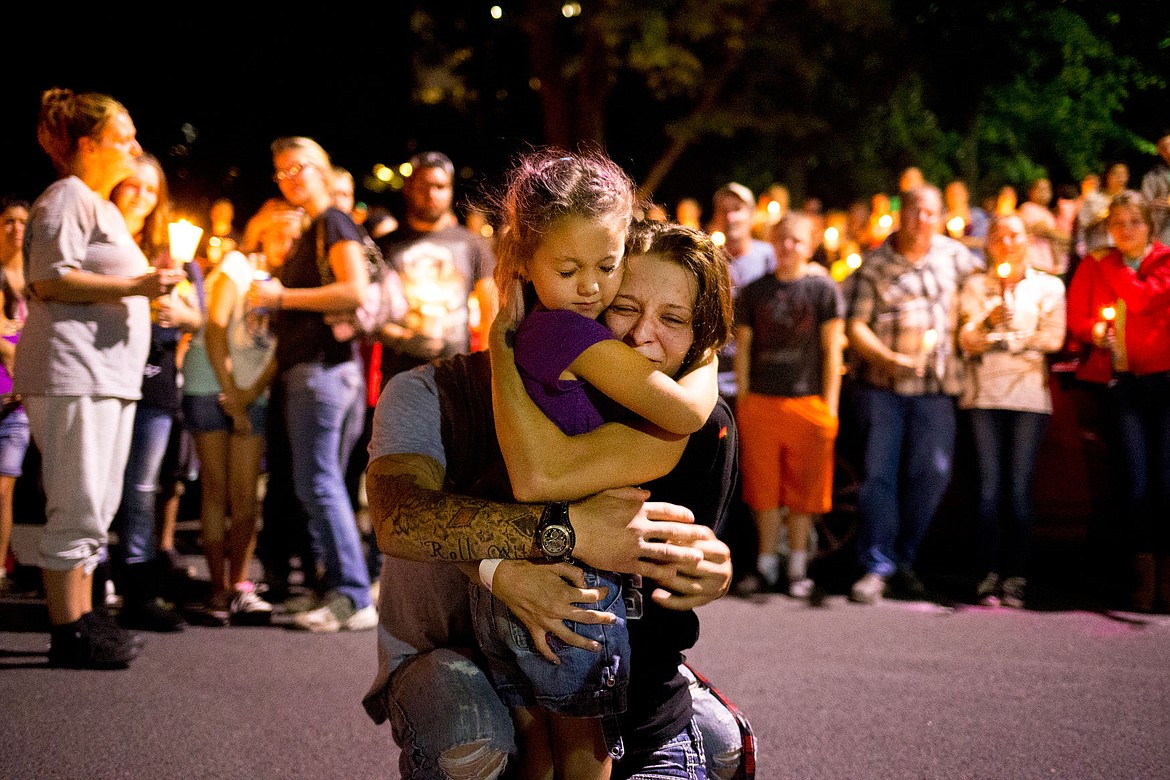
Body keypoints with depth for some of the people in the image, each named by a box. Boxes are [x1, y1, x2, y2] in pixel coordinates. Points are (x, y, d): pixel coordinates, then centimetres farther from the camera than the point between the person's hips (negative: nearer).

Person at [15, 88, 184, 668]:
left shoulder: (100, 206, 23)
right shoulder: (67, 198, -7)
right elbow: (50, 280, -18)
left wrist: (150, 292, 20)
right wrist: (135, 285, -19)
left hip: (108, 375, 10)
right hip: (72, 374, -10)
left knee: (96, 509, 12)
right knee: (77, 507, -10)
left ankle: (85, 617, 18)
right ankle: (68, 632, -6)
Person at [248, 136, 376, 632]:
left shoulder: (334, 224, -6)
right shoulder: (311, 234, 23)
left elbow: (355, 292, -19)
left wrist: (282, 296, -15)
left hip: (324, 367, -10)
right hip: (306, 371, 10)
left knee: (318, 484, -11)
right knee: (323, 484, 9)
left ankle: (353, 598, -10)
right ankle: (342, 591, 11)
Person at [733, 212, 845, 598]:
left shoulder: (823, 289, 3)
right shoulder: (754, 291, 10)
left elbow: (832, 349, 1)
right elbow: (743, 347, 12)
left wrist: (830, 406, -3)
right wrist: (743, 400, 5)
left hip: (807, 402, -2)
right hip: (760, 403, 2)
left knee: (802, 492, 4)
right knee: (763, 489, 6)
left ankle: (798, 567, 15)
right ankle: (766, 565, 17)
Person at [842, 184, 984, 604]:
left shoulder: (954, 254, 8)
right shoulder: (874, 264, 0)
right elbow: (855, 326, -5)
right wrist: (890, 358, -20)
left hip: (935, 384, 2)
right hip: (880, 383, -2)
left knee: (933, 472, -1)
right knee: (879, 473, -5)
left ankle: (903, 559, 15)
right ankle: (876, 567, -1)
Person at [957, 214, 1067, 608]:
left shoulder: (1048, 286, 12)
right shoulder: (976, 286, 14)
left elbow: (1053, 338, 0)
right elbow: (966, 340, 3)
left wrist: (1001, 338, -1)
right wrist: (989, 318, -14)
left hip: (1029, 392, 0)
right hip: (985, 393, 0)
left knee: (1020, 485, -4)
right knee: (990, 484, -4)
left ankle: (1015, 577, -2)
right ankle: (988, 576, -4)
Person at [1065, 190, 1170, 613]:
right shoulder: (1093, 266, 14)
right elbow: (1076, 317, 12)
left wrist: (1110, 264, -1)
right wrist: (1094, 330, -9)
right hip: (1120, 383, 1)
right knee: (1134, 482, -4)